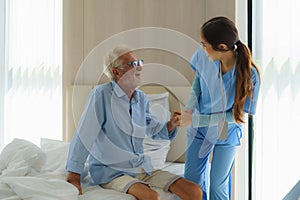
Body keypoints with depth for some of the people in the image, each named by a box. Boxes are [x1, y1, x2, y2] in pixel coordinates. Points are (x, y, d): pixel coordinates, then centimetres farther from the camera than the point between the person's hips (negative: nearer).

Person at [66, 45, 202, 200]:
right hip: (111, 172, -6)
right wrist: (73, 177, -18)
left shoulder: (141, 98, 8)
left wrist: (171, 125, -4)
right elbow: (83, 136, -16)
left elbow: (154, 130, 18)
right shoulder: (101, 94, -13)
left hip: (142, 168, 6)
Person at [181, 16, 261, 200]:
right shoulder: (203, 55, -21)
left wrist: (197, 119, -23)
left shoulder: (250, 75, -31)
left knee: (217, 185, 9)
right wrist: (190, 107, -13)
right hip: (199, 128, 3)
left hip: (226, 132, -3)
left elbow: (237, 114, -21)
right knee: (192, 180, 12)